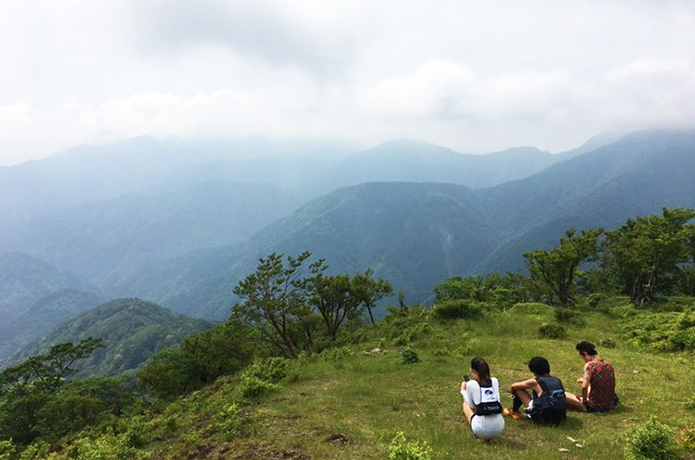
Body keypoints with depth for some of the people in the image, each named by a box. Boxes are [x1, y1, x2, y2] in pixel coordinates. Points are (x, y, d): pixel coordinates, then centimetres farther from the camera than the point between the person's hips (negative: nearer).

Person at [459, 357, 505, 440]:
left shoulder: (471, 384, -5)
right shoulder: (495, 381, 6)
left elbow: (472, 406, 9)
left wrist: (463, 390, 24)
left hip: (481, 431, -4)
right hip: (499, 429, 5)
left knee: (465, 403, 23)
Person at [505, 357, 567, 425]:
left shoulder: (536, 382, -6)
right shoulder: (558, 380, 7)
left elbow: (513, 386, 5)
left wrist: (513, 394, 30)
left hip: (544, 419, -5)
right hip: (561, 419, 5)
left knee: (518, 389, 8)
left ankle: (514, 412, 26)